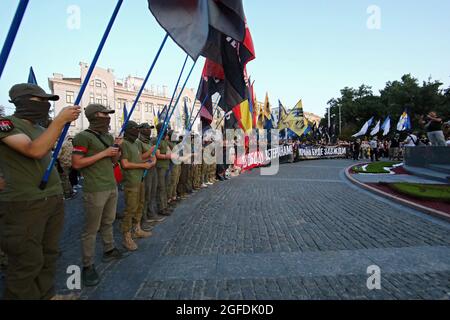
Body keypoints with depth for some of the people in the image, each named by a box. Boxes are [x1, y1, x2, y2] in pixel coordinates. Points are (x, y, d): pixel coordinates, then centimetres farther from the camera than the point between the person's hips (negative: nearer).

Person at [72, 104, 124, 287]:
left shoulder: (109, 137, 14)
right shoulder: (83, 137, -10)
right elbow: (76, 163, -16)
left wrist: (117, 149, -1)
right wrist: (103, 153, -17)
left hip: (112, 187, 8)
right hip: (95, 190, -7)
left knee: (108, 222, 17)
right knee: (91, 229, 0)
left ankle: (109, 251, 33)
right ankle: (88, 266, 10)